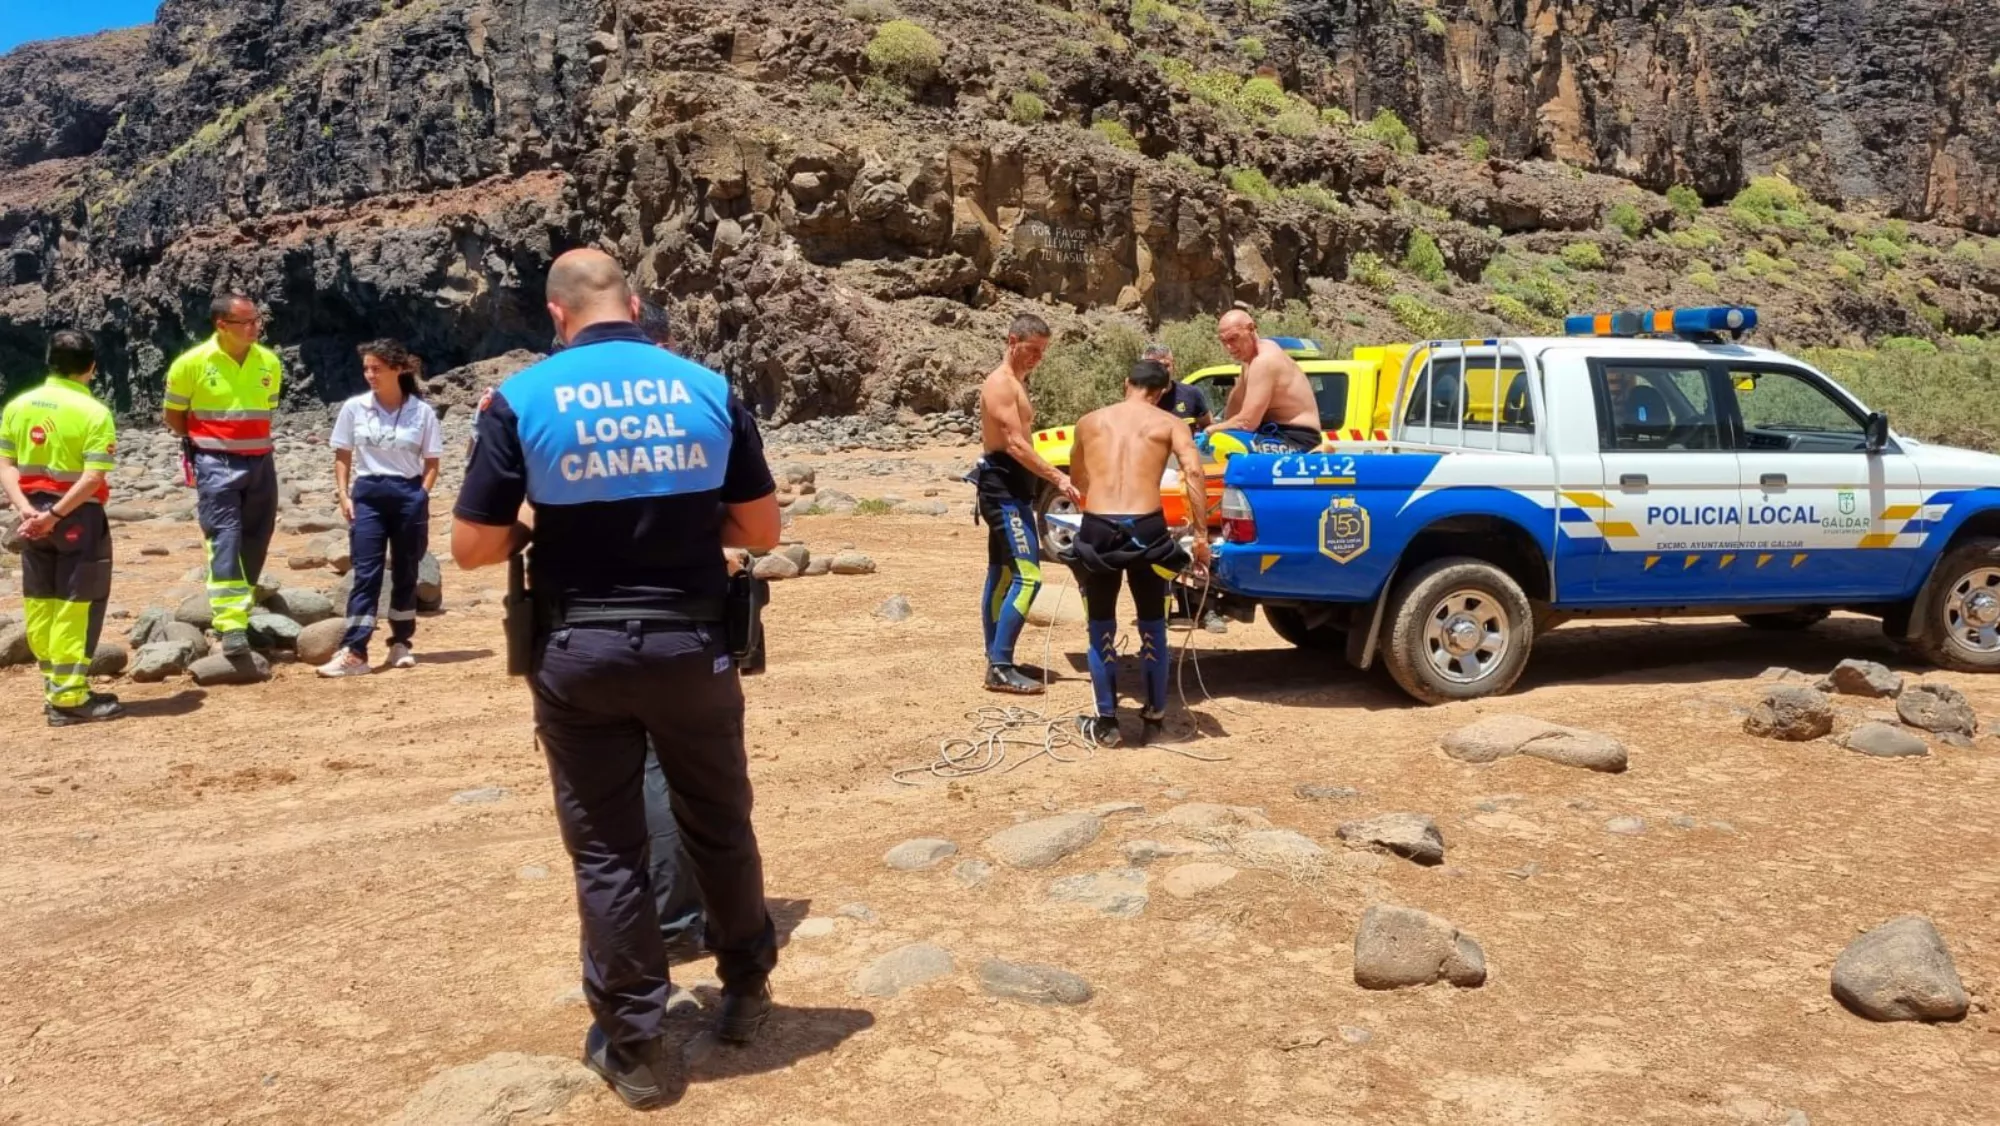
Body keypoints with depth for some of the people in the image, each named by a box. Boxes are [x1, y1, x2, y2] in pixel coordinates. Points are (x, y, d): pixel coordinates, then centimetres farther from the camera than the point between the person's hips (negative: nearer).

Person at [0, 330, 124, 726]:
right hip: (79, 517, -6)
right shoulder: (94, 412, -11)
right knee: (77, 607, -1)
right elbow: (93, 478, -19)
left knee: (40, 603, 14)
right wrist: (55, 514, -16)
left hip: (34, 514, 6)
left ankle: (55, 686, 23)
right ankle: (69, 698, 1)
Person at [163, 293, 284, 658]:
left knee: (256, 540, 9)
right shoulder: (192, 363, -7)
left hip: (260, 462, 5)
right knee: (225, 539, -12)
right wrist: (206, 443, 6)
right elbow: (173, 416, 4)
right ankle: (232, 624, -16)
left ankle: (242, 610, 25)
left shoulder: (270, 362, 4)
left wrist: (250, 441, 13)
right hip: (216, 464, -4)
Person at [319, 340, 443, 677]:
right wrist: (344, 496, -1)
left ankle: (401, 644, 19)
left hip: (408, 495, -1)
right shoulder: (354, 408, 2)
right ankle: (353, 652, -8)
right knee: (365, 574, -5)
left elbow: (431, 462, 3)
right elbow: (342, 456, 9)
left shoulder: (422, 412, -2)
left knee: (405, 573, 7)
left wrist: (421, 496, -9)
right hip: (368, 495, 1)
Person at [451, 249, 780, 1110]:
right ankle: (747, 989, 37)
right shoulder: (708, 389, -2)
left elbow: (473, 547, -7)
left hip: (579, 653, -1)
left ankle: (636, 1047, 19)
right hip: (691, 644, 2)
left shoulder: (523, 398, -7)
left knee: (606, 848, 10)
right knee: (719, 825, 20)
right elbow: (761, 530, 2)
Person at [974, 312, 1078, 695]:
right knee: (1026, 577, -16)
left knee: (1001, 575, 12)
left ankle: (996, 661, 18)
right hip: (1004, 487, -11)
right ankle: (1000, 668, -16)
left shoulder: (1015, 383, 19)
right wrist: (1058, 478, -26)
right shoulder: (1000, 384, -13)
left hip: (1010, 487, 11)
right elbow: (1015, 445, -23)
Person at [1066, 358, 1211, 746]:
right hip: (1146, 528, -1)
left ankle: (1107, 723, 22)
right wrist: (1201, 534, -4)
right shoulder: (1169, 425, 11)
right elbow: (1194, 473, -7)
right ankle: (1154, 720, 26)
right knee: (1153, 628, 19)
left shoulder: (1089, 422, 19)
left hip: (1097, 528, 1)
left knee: (1101, 630, 19)